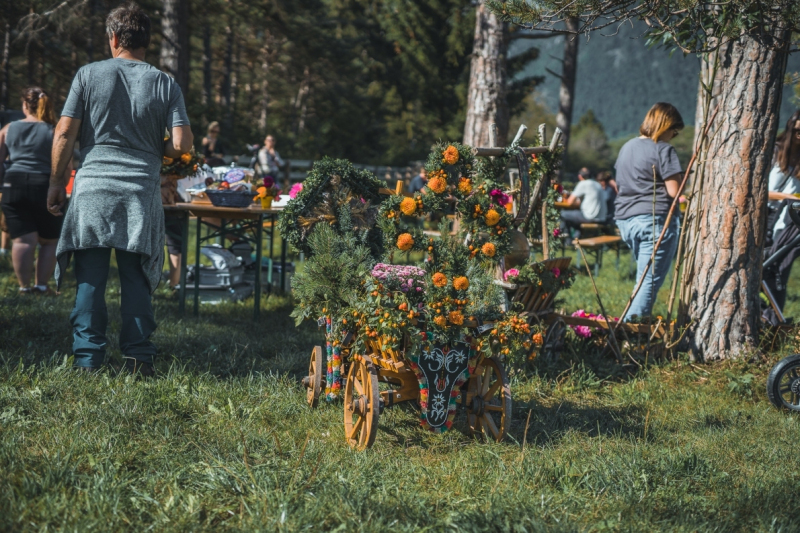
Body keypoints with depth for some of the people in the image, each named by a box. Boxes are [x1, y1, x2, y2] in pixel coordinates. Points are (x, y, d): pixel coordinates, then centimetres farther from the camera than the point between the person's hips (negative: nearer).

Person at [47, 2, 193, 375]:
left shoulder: (88, 75, 2)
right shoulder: (164, 84, 4)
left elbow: (64, 133, -1)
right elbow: (181, 145, -3)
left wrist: (56, 182, 9)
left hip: (93, 188, -1)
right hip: (142, 191, 1)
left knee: (90, 278, 3)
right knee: (136, 278, 6)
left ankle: (87, 360, 4)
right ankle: (138, 358, 5)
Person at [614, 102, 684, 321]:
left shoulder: (627, 147, 17)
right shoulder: (664, 150, -8)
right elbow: (674, 190, -13)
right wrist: (679, 178, 7)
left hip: (625, 219, 8)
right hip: (655, 220, -8)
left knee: (644, 279, 17)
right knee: (650, 282, -7)